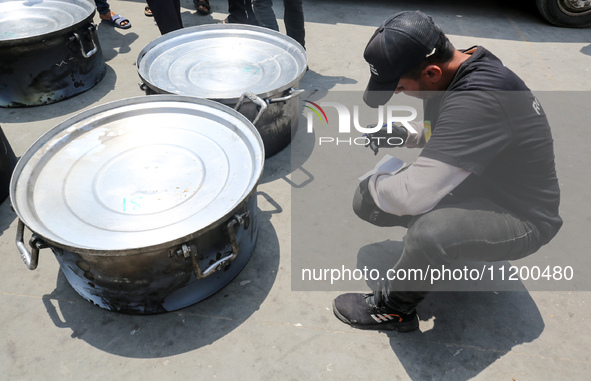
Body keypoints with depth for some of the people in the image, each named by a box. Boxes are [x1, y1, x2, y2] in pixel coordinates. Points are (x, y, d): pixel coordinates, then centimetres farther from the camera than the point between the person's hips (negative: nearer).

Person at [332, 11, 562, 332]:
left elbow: (413, 196, -37)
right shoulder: (455, 72, -4)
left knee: (429, 234, -40)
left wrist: (374, 184, -15)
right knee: (368, 200, -1)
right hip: (475, 184, 9)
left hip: (521, 216, -9)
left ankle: (394, 308, -8)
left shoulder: (479, 99, -34)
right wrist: (404, 134, -1)